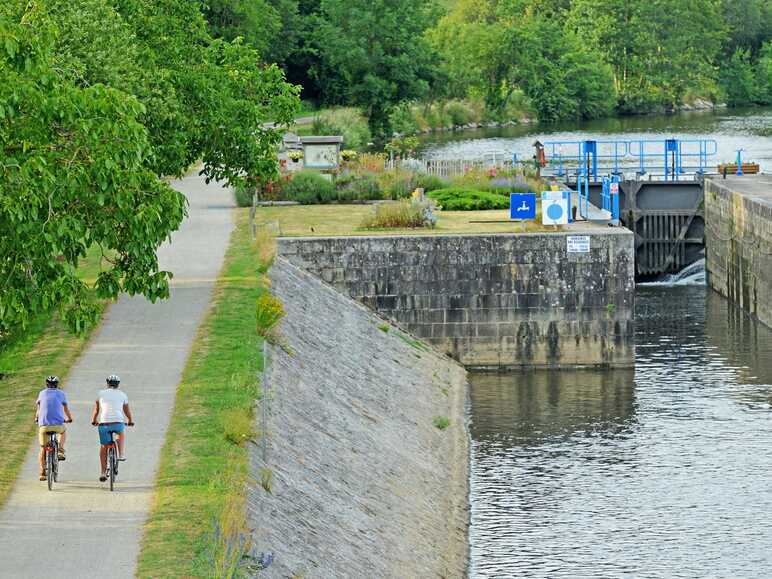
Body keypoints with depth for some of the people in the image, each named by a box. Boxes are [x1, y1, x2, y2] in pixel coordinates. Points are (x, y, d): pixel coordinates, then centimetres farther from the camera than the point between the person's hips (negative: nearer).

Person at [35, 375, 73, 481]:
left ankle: (42, 473, 8)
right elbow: (66, 409, 26)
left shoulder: (42, 393, 13)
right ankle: (60, 451, 14)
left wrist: (37, 417, 50)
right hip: (58, 424, 0)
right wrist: (69, 418, 46)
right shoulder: (61, 394, 11)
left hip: (44, 424, 0)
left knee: (43, 448, 13)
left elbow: (38, 406, 30)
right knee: (63, 432, 35)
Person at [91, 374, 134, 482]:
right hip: (118, 422, 0)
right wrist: (131, 421, 41)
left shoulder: (101, 393, 12)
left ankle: (103, 472, 13)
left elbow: (96, 409, 20)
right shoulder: (122, 395, 13)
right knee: (121, 432, 36)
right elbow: (127, 410, 24)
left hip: (104, 423, 0)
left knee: (103, 447, 14)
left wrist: (94, 420, 37)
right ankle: (121, 454, 23)